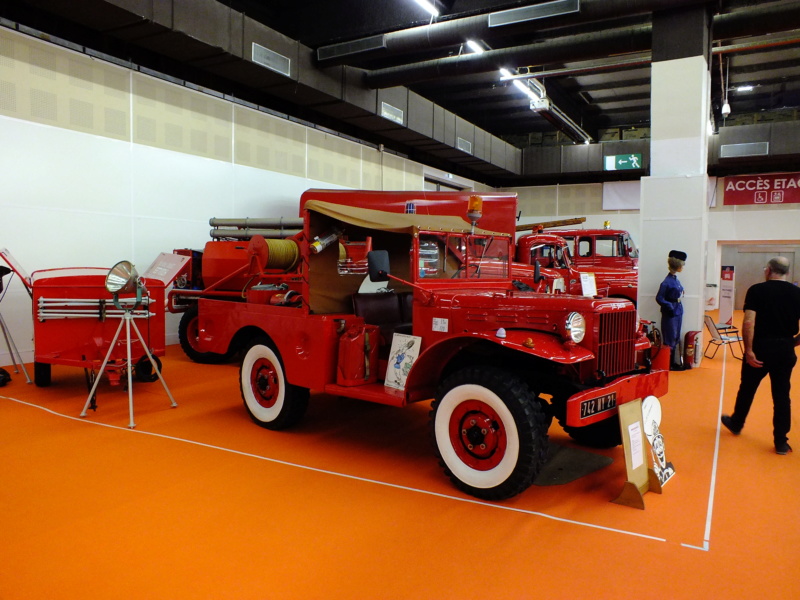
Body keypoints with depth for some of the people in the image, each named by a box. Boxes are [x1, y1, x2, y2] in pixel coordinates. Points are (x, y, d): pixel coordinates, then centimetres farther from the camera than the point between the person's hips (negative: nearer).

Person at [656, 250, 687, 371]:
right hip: (670, 314, -9)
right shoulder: (667, 281, -18)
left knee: (676, 339, 15)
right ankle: (668, 364, 8)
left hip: (678, 312, 9)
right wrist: (670, 307, -17)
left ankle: (674, 363, 24)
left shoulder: (675, 279, 8)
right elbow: (659, 298, -18)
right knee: (670, 340, -1)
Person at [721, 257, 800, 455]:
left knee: (747, 388, 16)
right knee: (782, 395, 10)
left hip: (760, 348, -2)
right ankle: (781, 441, 14)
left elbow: (749, 322, -17)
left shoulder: (757, 290, -7)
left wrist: (749, 350, -14)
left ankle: (736, 424, 35)